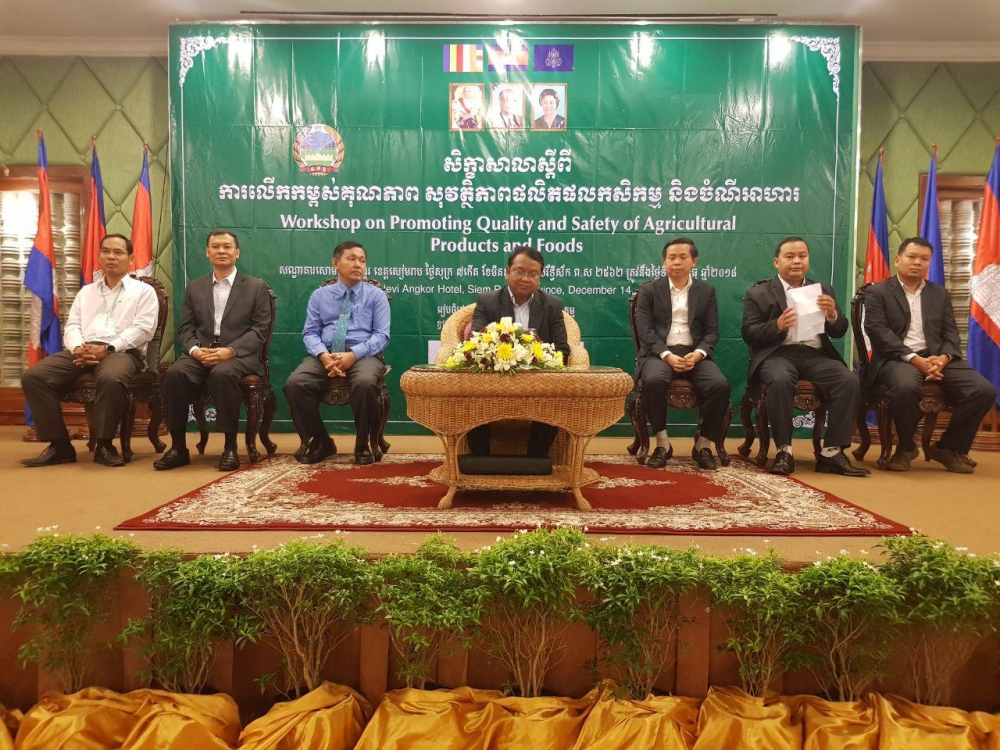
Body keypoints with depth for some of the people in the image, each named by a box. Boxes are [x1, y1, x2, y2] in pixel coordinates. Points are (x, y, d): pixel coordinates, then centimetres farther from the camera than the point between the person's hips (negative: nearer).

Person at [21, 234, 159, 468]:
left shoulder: (143, 291, 11)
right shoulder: (86, 291, 27)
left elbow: (143, 329, -3)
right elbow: (72, 326, 16)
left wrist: (108, 348, -16)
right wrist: (78, 347, -8)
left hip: (122, 351, -5)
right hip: (82, 351, 5)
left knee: (110, 378, -40)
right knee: (33, 376, -19)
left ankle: (104, 445, -22)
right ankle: (59, 445, -14)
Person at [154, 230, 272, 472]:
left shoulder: (256, 287, 7)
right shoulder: (194, 287, 18)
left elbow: (259, 330, -2)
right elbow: (185, 328, 13)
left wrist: (230, 351, -17)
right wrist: (194, 350, -10)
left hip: (239, 355, -3)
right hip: (200, 353, 3)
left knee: (223, 374, -37)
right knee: (174, 374, -28)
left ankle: (230, 447, -24)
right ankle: (178, 446, -16)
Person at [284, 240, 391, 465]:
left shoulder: (376, 295, 10)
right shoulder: (319, 295, 17)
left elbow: (382, 335, 0)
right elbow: (310, 332, 8)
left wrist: (353, 355, -17)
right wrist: (323, 355, -15)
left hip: (364, 354, -2)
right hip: (325, 354, 2)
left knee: (365, 383, -38)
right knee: (295, 384, -27)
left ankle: (363, 444, -12)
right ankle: (320, 442, -5)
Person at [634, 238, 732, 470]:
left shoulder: (706, 291, 15)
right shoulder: (648, 290, 9)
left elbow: (712, 331, 7)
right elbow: (646, 331, -2)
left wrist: (697, 354, -14)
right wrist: (668, 356, -18)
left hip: (695, 354, 2)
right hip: (659, 353, -2)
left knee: (720, 385, -27)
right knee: (653, 381, -36)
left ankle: (703, 445, -8)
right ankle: (662, 444, -17)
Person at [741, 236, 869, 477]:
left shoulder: (823, 290, 21)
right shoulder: (759, 293, 10)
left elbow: (839, 332, 15)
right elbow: (749, 333, 0)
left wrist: (832, 315, -8)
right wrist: (778, 325, -19)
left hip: (815, 355, 4)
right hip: (778, 354, -3)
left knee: (850, 380, -24)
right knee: (780, 380, -36)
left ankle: (831, 452, -18)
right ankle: (784, 450, -23)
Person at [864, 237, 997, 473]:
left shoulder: (940, 294, 21)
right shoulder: (878, 292, 6)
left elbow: (951, 333, 12)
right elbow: (878, 331, -8)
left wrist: (943, 358, -11)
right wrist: (914, 359, -19)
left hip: (936, 357, 5)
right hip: (898, 358, -5)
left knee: (984, 390, -19)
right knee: (906, 387, -39)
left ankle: (948, 447, 2)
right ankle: (906, 446, -10)